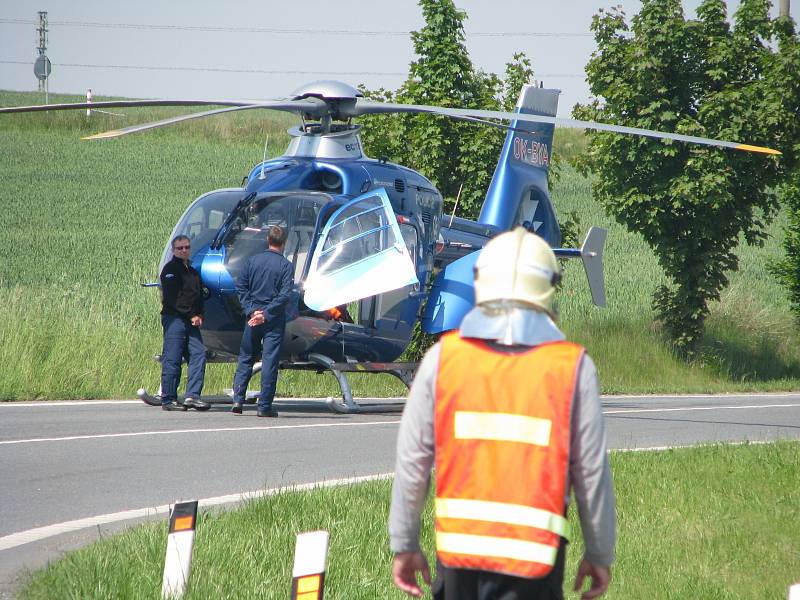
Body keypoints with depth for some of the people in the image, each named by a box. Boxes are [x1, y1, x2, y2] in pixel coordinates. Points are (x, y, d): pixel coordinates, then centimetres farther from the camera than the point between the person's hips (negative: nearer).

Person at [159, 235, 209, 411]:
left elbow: (199, 295, 23)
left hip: (191, 321, 8)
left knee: (198, 354, -3)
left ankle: (192, 396, -5)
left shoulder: (192, 272, 22)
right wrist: (191, 315, -13)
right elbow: (173, 298, -12)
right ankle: (168, 399, -5)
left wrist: (199, 315, 4)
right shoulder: (170, 269, -4)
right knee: (172, 360, -7)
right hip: (174, 318, -8)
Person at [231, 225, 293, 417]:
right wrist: (266, 314, -13)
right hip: (274, 321, -3)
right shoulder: (285, 265, -6)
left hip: (253, 316, 3)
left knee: (245, 358, 13)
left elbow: (241, 287, 1)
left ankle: (238, 399, 4)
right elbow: (284, 295, -14)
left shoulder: (253, 261, 4)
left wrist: (251, 311, -3)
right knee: (270, 360, 0)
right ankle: (265, 406, -2)